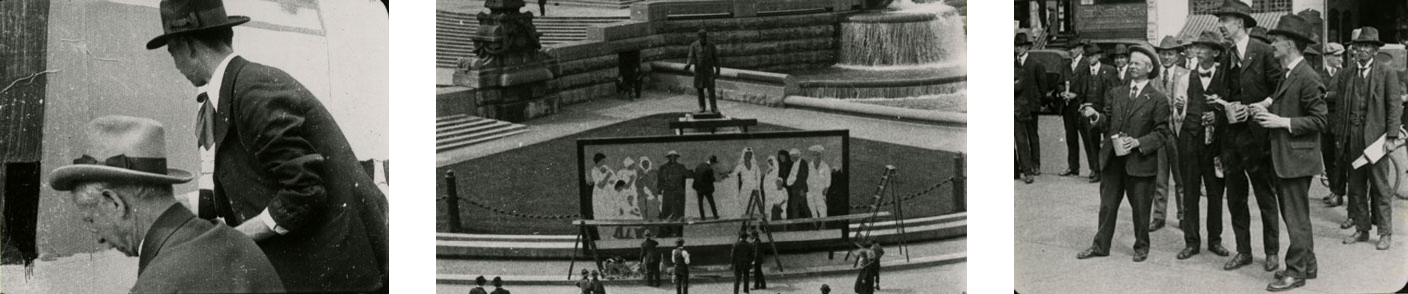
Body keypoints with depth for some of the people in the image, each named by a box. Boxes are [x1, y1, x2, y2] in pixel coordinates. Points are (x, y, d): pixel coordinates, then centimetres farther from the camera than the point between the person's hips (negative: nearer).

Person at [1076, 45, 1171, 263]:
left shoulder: (1157, 99, -3)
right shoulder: (1115, 94, 10)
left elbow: (1161, 132, -5)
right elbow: (1109, 122, 13)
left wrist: (1138, 142, -17)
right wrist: (1096, 116, -8)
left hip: (1140, 161, -4)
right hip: (1113, 158, 4)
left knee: (1140, 208, 6)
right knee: (1107, 205, 9)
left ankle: (1141, 247, 22)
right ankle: (1101, 245, 18)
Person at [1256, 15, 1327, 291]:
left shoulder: (1308, 78, -18)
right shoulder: (1289, 74, 13)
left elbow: (1318, 120, -19)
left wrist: (1282, 121, -20)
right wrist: (1269, 107, 4)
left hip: (1297, 158, -10)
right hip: (1284, 157, 10)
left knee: (1296, 217, -2)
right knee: (1294, 215, 17)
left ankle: (1296, 272, 4)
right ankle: (1307, 264, 27)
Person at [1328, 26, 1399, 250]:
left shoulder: (1386, 73, 0)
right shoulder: (1346, 76, 11)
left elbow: (1394, 106, -4)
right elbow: (1341, 108, 16)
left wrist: (1391, 137, -9)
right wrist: (1340, 137, 7)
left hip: (1376, 136, -4)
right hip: (1353, 138, 4)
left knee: (1380, 187, 0)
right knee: (1356, 187, 8)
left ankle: (1385, 232, 8)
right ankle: (1361, 229, 17)